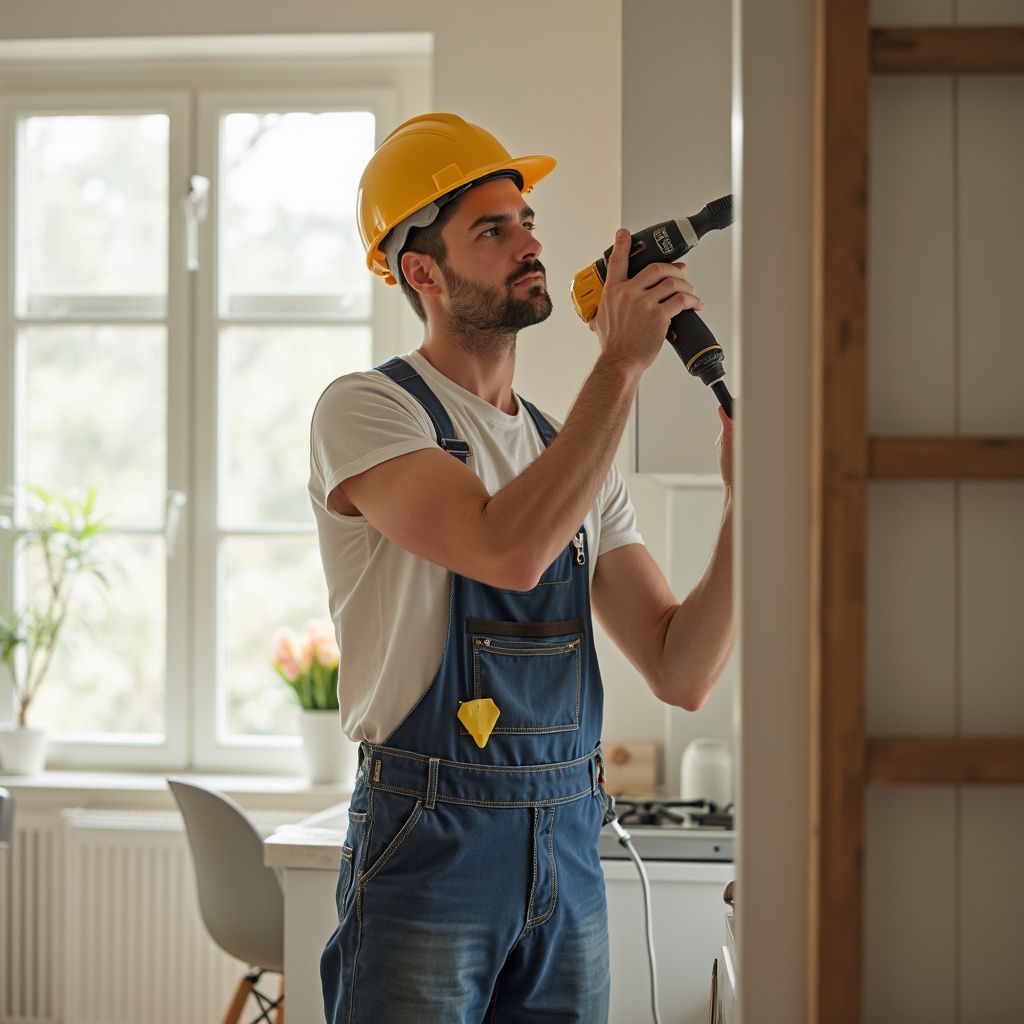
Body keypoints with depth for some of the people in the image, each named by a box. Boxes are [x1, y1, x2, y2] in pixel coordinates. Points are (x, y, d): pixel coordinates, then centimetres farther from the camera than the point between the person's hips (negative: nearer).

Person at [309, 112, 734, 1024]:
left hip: (568, 855, 6)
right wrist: (621, 364, -17)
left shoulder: (570, 449, 13)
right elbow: (509, 549, -23)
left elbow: (682, 674, 6)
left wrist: (745, 502, -6)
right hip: (429, 844, -5)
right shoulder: (365, 411, -5)